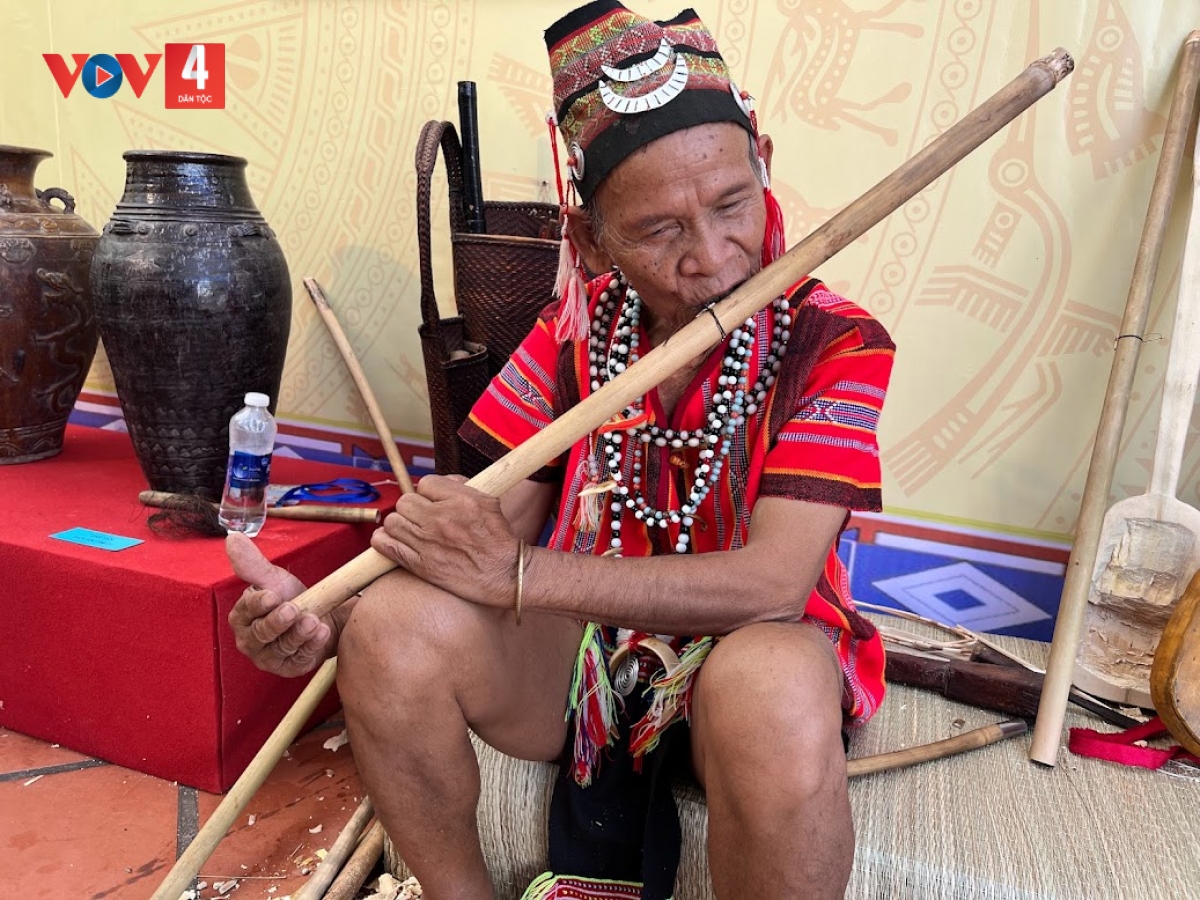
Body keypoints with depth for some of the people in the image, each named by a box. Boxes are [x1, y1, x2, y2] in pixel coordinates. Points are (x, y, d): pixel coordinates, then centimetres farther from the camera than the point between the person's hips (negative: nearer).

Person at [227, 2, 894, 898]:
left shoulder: (835, 344, -13)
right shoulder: (572, 338, -3)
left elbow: (775, 581, -24)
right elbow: (478, 543, -4)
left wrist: (520, 574, -29)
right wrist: (327, 618, -22)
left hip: (744, 647, -2)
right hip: (582, 647, 3)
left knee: (773, 690, -38)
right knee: (396, 624, -23)